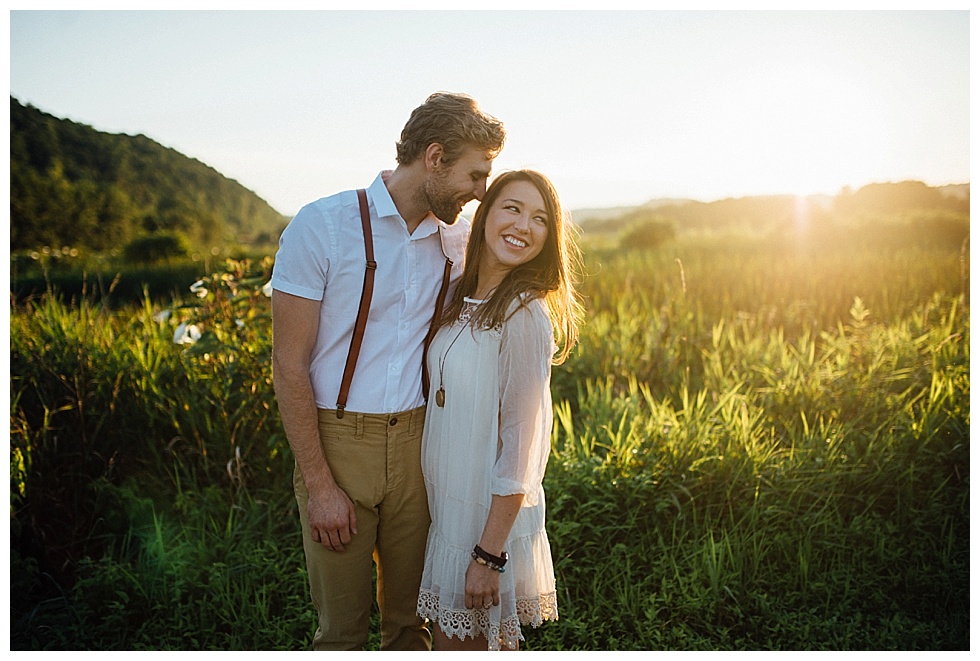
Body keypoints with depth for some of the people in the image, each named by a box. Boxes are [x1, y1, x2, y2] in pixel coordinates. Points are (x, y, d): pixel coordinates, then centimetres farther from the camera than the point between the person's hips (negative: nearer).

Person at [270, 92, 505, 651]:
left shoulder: (458, 239, 4)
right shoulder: (322, 227, -10)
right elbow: (290, 367, -11)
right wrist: (319, 485, -12)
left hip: (418, 442, 4)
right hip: (337, 442, -4)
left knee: (412, 615, 14)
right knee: (342, 625, 8)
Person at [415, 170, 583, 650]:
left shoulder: (524, 314, -19)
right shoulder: (461, 298, 4)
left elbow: (520, 445, -19)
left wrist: (489, 554, -18)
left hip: (491, 517, -7)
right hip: (448, 506, 7)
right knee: (449, 643, 21)